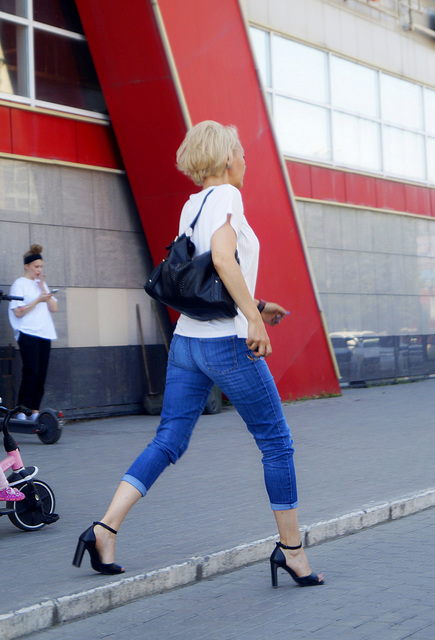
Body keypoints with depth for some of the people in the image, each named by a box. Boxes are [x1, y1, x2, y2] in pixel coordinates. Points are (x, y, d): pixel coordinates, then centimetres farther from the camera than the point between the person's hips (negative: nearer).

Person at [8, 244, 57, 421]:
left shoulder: (42, 284, 20)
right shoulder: (19, 284, 1)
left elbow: (54, 308, 9)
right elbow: (18, 312, -8)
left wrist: (43, 289, 0)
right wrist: (38, 300, -14)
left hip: (44, 334, 6)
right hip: (28, 334, -6)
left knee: (41, 375, 1)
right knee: (31, 373, -13)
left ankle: (35, 411, 5)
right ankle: (21, 412, -10)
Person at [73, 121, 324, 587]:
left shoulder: (190, 205, 15)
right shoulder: (226, 195, -9)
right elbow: (223, 258, -24)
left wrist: (254, 307, 24)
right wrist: (254, 319, -22)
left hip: (186, 340, 8)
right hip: (228, 343, -8)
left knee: (167, 442, 7)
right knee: (276, 443, 5)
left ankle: (105, 529, -5)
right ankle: (291, 549, 13)